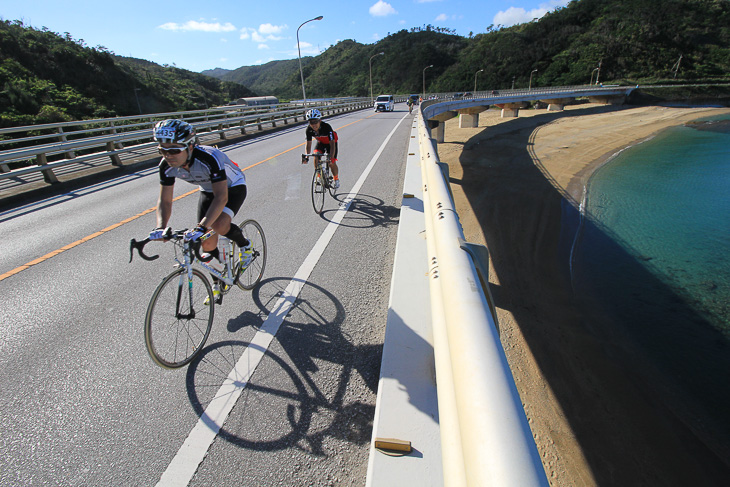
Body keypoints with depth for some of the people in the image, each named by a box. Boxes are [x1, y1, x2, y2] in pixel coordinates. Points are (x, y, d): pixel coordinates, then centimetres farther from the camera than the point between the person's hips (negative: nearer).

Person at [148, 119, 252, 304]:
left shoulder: (209, 158, -38)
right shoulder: (167, 166, -20)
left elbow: (221, 198, -42)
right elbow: (165, 200, -13)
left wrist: (201, 226, -51)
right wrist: (161, 227, -30)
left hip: (232, 187, -5)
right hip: (207, 190, 6)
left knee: (219, 225, -33)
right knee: (207, 243, 0)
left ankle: (244, 245, 0)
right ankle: (218, 284, 22)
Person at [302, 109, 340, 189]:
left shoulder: (327, 127, -37)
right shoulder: (309, 129, -25)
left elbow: (332, 144, -41)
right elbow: (308, 144, -18)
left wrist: (331, 157, -53)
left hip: (330, 142, -3)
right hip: (320, 143, 4)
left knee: (331, 163, -13)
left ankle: (336, 179, 13)